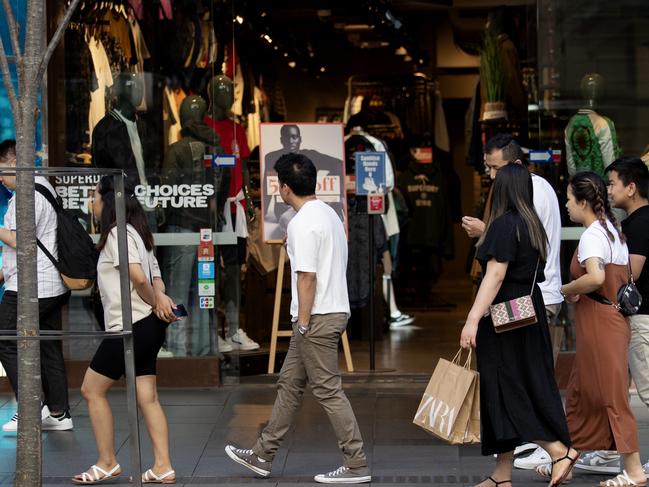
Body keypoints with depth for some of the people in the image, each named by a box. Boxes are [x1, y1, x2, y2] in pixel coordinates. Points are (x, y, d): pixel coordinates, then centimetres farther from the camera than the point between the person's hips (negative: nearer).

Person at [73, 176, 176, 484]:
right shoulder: (135, 232, 17)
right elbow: (154, 276, 13)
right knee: (147, 397, 8)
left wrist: (156, 303, -9)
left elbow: (139, 278, -24)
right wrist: (160, 298, -6)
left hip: (131, 327, -9)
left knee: (92, 390, 3)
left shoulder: (117, 233, -13)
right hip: (149, 326, 9)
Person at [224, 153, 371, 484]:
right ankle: (263, 456, 23)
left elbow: (307, 277, -21)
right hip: (334, 311, 10)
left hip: (317, 318, -10)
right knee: (289, 384, 15)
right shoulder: (329, 214, 14)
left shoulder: (303, 223, -17)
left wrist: (303, 323, -16)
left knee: (327, 391, -5)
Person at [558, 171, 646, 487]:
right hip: (613, 316, 10)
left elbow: (596, 277, -34)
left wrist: (567, 290, -16)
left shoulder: (592, 235, -16)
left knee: (610, 396, -3)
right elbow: (624, 279, 21)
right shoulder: (612, 230, 14)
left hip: (600, 324, -10)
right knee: (580, 392, 15)